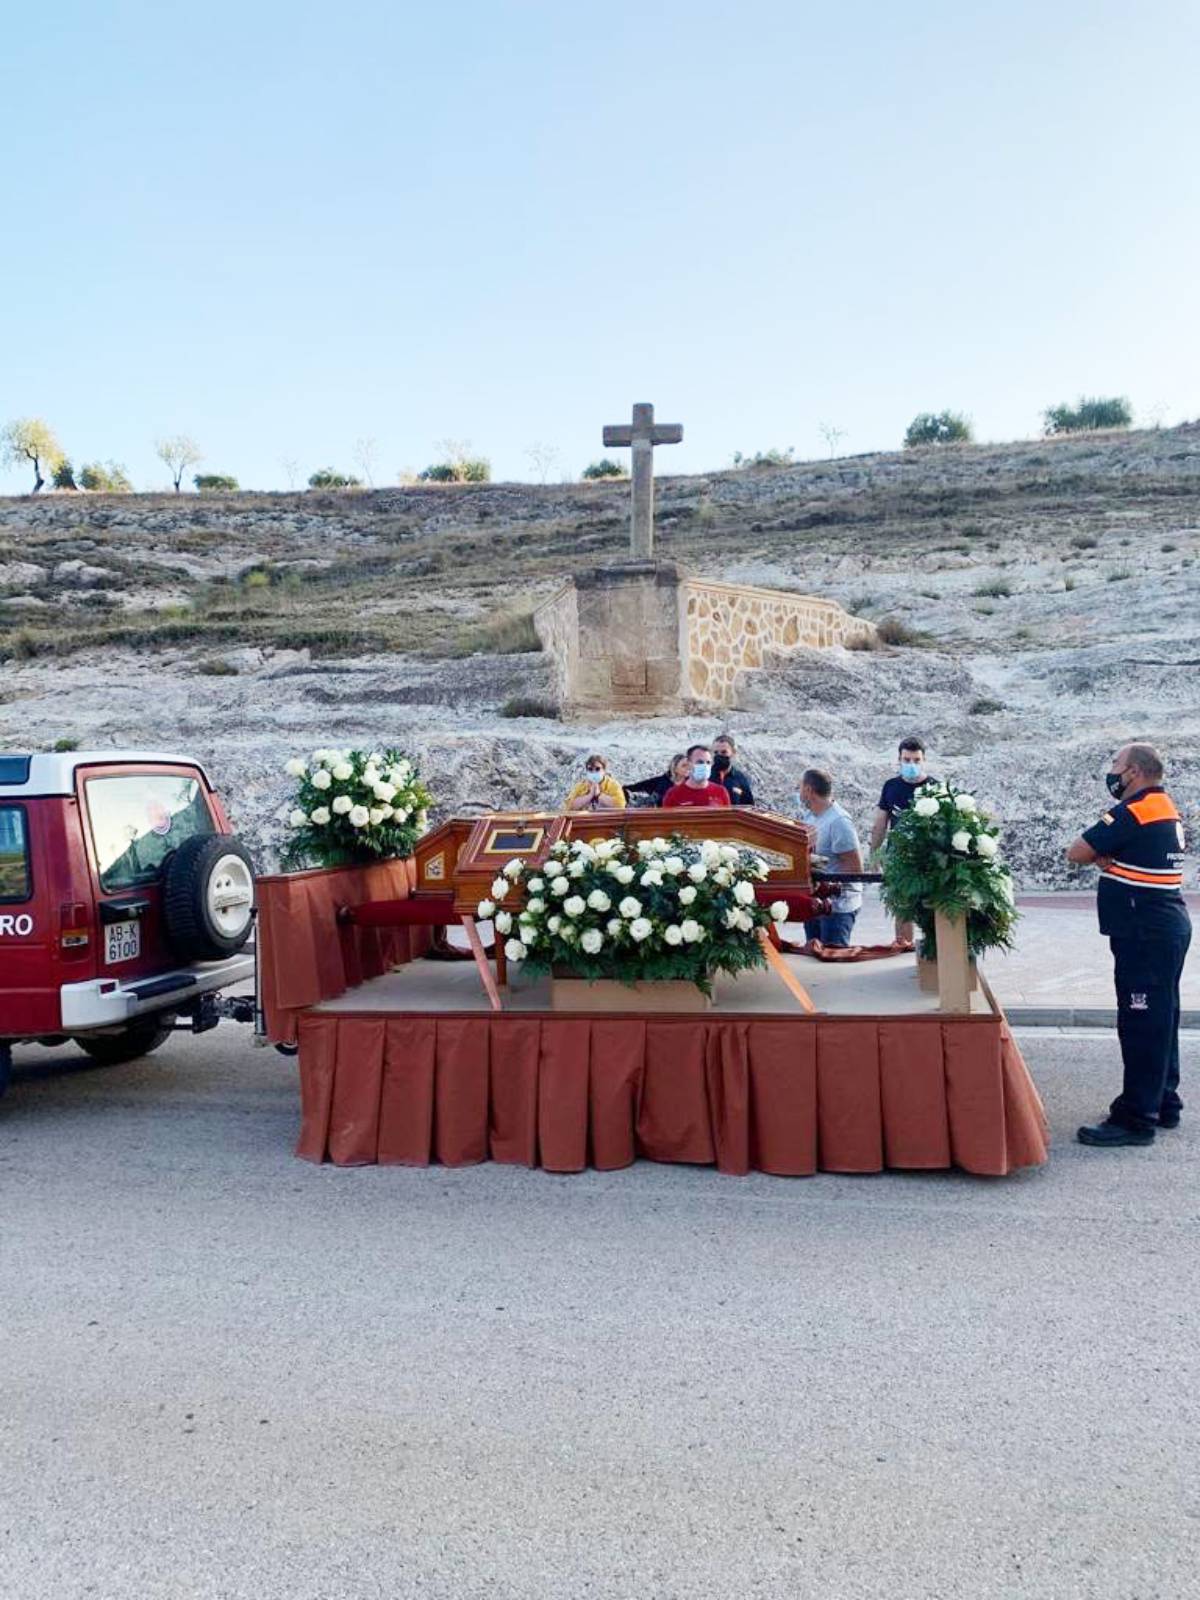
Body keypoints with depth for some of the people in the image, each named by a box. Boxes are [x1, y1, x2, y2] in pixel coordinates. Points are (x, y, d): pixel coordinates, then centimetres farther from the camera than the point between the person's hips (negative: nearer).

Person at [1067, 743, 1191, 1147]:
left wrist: (1100, 853, 2)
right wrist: (1109, 855, -3)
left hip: (1145, 934, -10)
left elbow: (1077, 853, -16)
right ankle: (1163, 1103, 27)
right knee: (1160, 1019, 17)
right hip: (1167, 927, 10)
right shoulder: (1164, 807, 14)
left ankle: (1136, 1118, -2)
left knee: (1141, 1024, -6)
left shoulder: (1133, 812, -17)